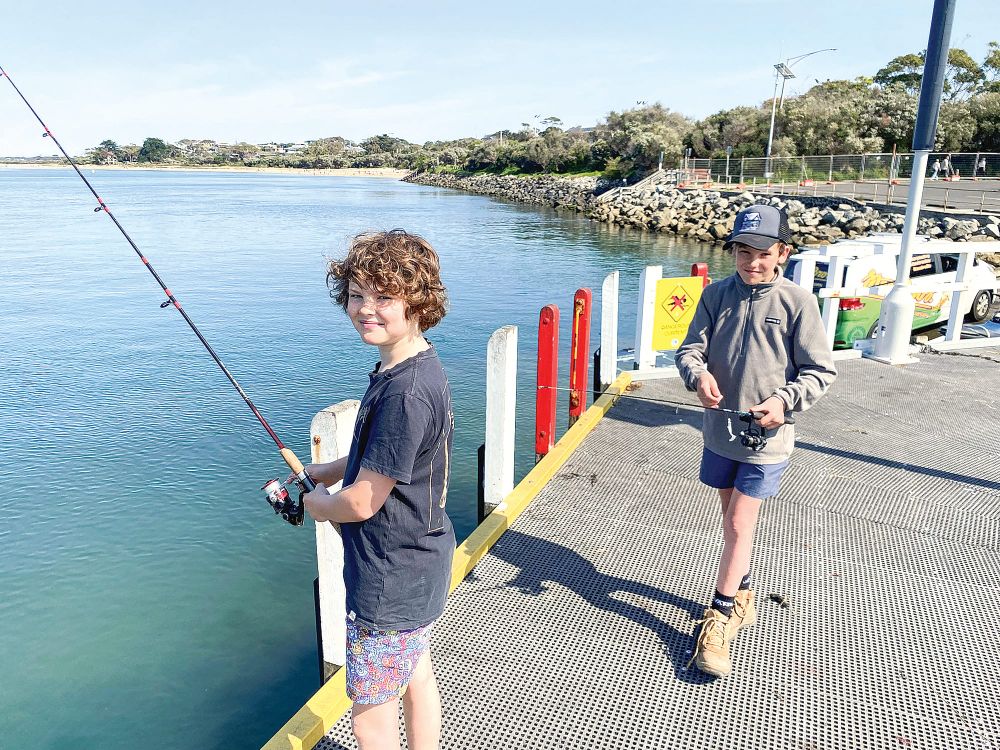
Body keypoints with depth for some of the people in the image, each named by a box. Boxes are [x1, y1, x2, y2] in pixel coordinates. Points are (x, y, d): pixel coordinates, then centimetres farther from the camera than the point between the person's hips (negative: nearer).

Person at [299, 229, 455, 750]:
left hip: (391, 580, -9)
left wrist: (315, 504, -4)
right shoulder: (414, 367, 1)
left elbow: (361, 503, -25)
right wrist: (317, 474, 7)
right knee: (418, 679, 26)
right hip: (419, 566, 10)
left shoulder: (405, 391, -30)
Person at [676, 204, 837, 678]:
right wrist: (698, 374, -23)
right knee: (732, 522, 18)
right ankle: (741, 596, 40)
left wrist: (784, 400, -22)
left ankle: (719, 619, 13)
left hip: (767, 439, -4)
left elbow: (820, 371, -7)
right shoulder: (717, 294, -1)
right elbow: (690, 348, -2)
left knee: (740, 525, -2)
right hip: (719, 431, 4)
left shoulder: (797, 302, -10)